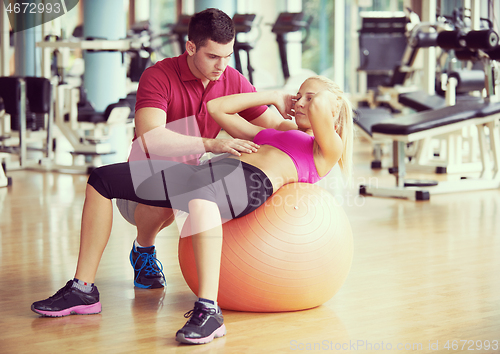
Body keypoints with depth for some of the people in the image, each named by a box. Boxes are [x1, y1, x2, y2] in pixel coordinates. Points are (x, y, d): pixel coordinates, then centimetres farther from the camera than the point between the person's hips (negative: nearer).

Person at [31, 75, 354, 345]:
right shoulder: (271, 133, 37)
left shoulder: (329, 149, 14)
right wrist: (271, 97, 38)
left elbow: (319, 108, -8)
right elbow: (217, 108, 38)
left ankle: (209, 311, -46)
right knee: (102, 180, 0)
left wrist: (318, 96, 16)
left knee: (200, 195, -46)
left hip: (251, 183, -9)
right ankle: (84, 290, -4)